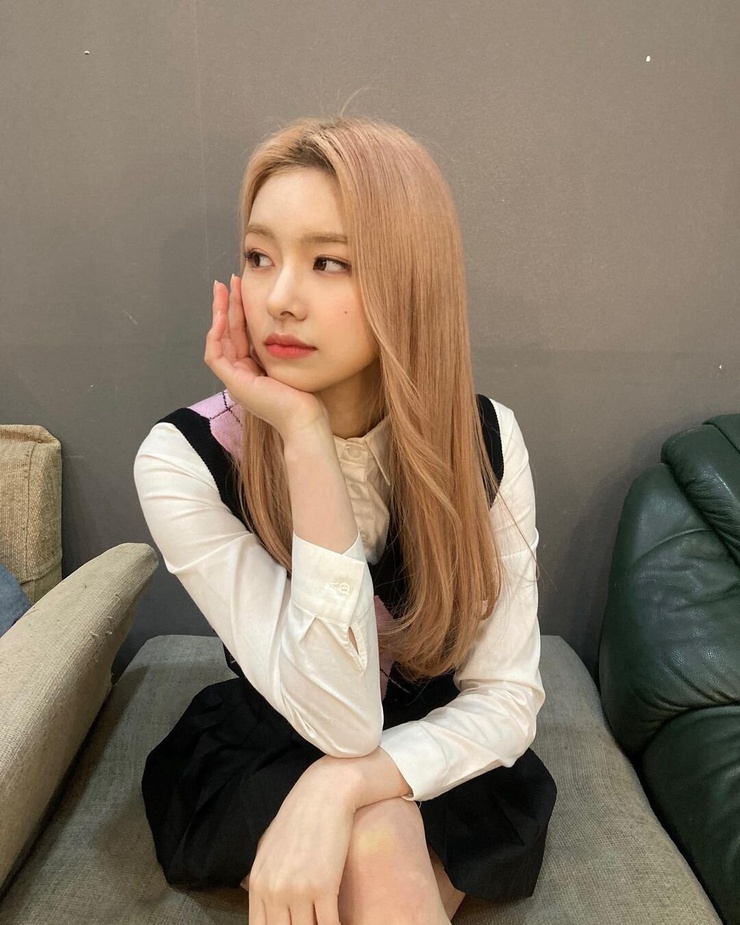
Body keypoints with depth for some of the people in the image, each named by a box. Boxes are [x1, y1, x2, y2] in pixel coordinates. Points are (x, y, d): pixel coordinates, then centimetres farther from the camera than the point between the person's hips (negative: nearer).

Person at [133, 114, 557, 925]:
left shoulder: (484, 439, -17)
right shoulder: (183, 461, -23)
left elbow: (506, 696, -13)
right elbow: (336, 718, -28)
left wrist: (343, 785, -30)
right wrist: (303, 440, -36)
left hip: (437, 769, 2)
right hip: (260, 765, -1)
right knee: (374, 845, -30)